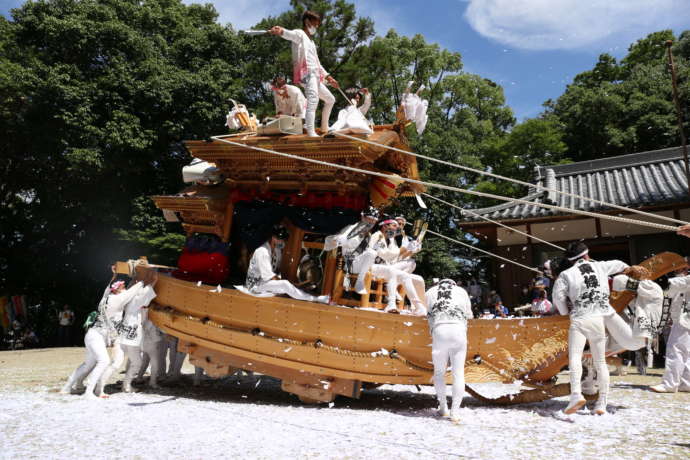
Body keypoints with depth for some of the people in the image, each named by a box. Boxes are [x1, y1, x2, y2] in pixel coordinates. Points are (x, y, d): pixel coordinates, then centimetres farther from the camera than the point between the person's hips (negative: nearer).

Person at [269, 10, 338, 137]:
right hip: (306, 72, -10)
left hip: (315, 75, 10)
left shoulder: (312, 42, 33)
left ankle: (324, 128, 37)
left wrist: (328, 77, 32)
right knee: (313, 98, -35)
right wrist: (281, 31, -45)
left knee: (330, 99, 23)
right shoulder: (300, 34, 4)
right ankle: (311, 133, -52)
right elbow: (290, 34, -21)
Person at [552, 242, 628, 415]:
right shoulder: (600, 267, 14)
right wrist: (627, 268, 56)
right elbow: (617, 264, 33)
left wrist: (565, 312, 9)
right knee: (600, 362, 12)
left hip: (579, 319, -4)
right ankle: (602, 403, 14)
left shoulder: (567, 274, 3)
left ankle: (576, 394, -36)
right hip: (600, 318, 4)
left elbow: (558, 296, -8)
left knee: (574, 357, -15)